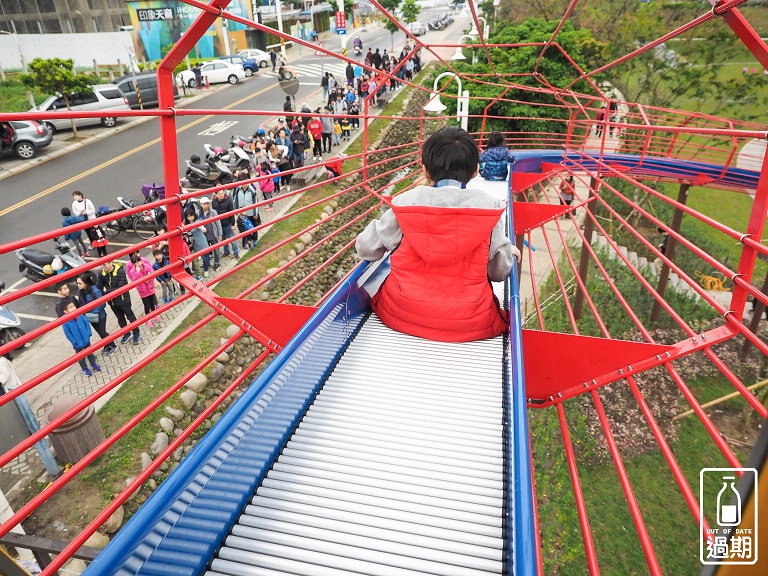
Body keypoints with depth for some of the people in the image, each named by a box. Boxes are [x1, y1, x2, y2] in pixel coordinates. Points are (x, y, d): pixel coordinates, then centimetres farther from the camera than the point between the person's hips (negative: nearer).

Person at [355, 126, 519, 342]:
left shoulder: (406, 202, -4)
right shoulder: (487, 207, -3)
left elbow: (366, 248, 4)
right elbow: (499, 271, 4)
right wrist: (510, 252, 27)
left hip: (402, 316, 1)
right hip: (469, 324, 0)